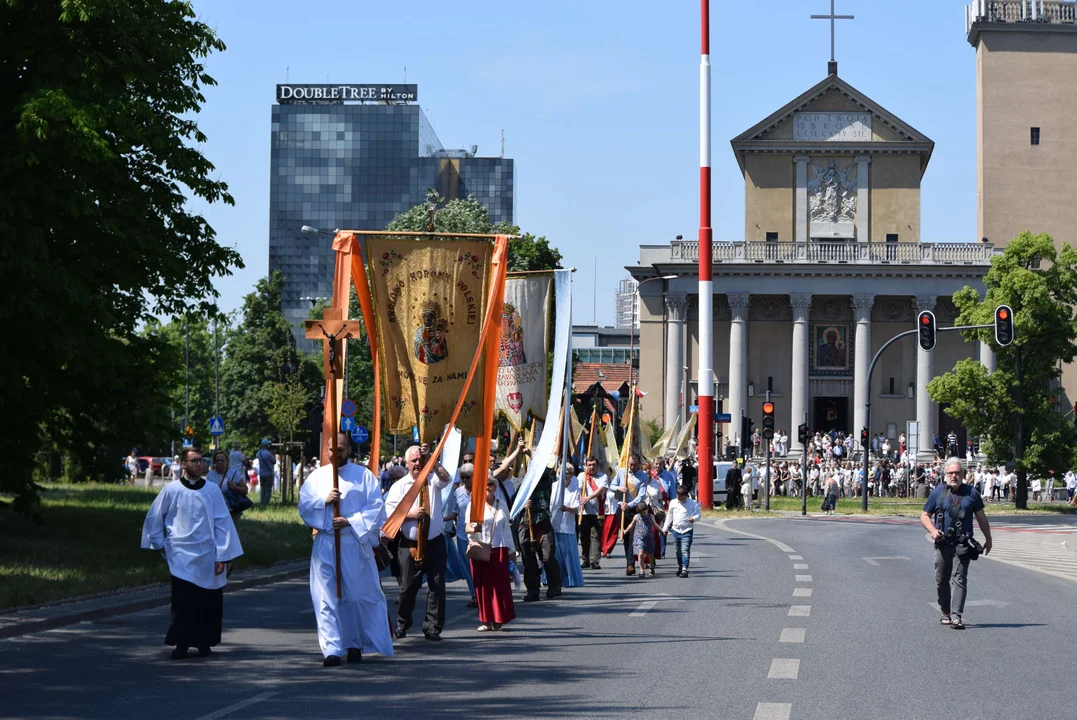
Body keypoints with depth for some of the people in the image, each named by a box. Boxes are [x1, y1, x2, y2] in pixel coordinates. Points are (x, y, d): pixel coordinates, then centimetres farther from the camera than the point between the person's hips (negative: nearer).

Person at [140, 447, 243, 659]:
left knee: (208, 602, 4)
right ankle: (181, 644, 0)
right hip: (181, 556, -1)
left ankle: (204, 642, 16)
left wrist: (222, 556, -6)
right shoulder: (171, 490, -1)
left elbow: (222, 523, -1)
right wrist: (161, 544, 7)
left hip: (207, 555, 1)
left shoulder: (212, 490, 1)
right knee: (183, 601, -7)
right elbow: (153, 518, 11)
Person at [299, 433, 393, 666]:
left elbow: (376, 507, -3)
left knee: (360, 596, 2)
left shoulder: (364, 475, 5)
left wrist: (350, 521, -14)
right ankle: (332, 649, -6)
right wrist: (324, 501, -13)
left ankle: (356, 644, 18)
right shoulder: (317, 476, 11)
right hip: (325, 544, 1)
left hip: (355, 544, -1)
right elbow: (303, 506, 5)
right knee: (327, 598, -5)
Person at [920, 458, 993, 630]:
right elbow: (924, 516, 9)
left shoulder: (971, 493, 8)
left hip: (963, 544, -1)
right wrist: (932, 530, -10)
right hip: (943, 543, 1)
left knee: (959, 579, -10)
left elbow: (981, 517, 16)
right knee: (941, 579, 7)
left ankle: (956, 616, -16)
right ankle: (946, 612, 25)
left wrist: (988, 539, 18)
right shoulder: (937, 493, 6)